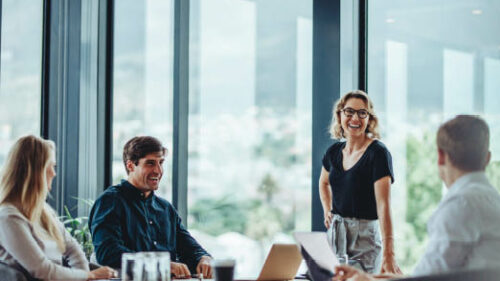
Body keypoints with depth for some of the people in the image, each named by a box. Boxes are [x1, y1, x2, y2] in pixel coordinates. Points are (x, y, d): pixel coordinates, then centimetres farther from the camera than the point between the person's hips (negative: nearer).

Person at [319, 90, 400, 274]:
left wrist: (388, 254, -31)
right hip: (335, 234, 6)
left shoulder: (378, 153, -13)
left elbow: (383, 205, -23)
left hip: (364, 236, -6)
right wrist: (327, 212, 11)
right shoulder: (334, 152, 6)